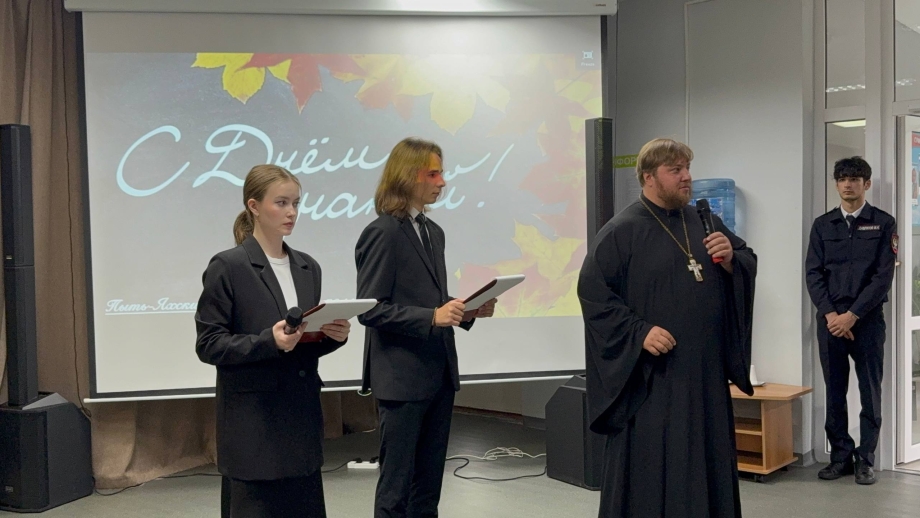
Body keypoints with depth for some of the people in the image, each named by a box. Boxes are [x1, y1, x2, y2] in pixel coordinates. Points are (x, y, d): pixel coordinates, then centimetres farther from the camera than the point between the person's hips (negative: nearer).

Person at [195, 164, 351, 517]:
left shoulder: (308, 267, 11)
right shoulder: (228, 267, -8)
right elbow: (208, 344, -11)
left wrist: (334, 335, -5)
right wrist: (268, 341, -24)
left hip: (301, 412, 6)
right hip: (251, 422, -6)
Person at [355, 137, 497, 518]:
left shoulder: (434, 232, 13)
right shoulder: (383, 233, -12)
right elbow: (370, 309, -17)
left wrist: (467, 311, 2)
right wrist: (432, 317, -25)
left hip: (439, 373, 8)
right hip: (402, 378, -8)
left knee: (429, 481, 15)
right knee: (396, 485, 2)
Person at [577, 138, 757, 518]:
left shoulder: (705, 222, 10)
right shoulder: (621, 231, -10)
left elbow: (749, 263, 13)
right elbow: (593, 292, -14)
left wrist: (731, 259, -9)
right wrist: (639, 332, -21)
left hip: (705, 372, 6)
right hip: (651, 376, -6)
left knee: (707, 463, 14)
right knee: (650, 468, 2)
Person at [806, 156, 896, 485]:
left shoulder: (883, 223, 2)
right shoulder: (822, 225, 9)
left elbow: (884, 276, -6)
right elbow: (813, 273, 4)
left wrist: (852, 315, -12)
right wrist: (830, 314, -9)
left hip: (867, 319, -2)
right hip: (830, 319, 2)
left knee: (870, 393, 3)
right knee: (835, 393, 6)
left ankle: (865, 460, 12)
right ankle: (840, 456, 15)